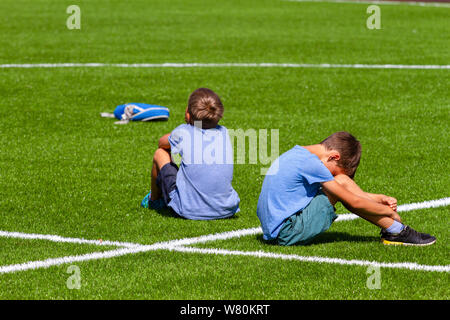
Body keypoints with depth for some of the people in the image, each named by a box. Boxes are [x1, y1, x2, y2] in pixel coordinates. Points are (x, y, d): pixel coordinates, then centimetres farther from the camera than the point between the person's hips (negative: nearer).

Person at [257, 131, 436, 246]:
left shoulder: (298, 153, 14)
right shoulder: (311, 163, -17)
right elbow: (354, 202, -14)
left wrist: (380, 199, 13)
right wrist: (389, 211, 0)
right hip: (288, 233, -10)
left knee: (341, 185, 8)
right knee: (341, 182, -11)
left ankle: (394, 229, 2)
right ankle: (395, 230, -8)